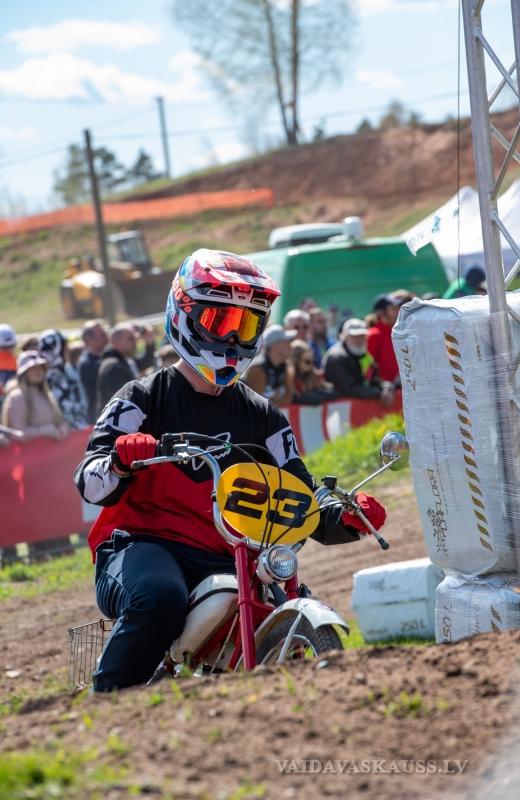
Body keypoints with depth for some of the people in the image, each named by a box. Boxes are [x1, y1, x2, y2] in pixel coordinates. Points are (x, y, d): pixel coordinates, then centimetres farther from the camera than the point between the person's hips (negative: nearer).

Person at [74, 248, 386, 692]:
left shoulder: (261, 415, 20)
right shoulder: (144, 398, 6)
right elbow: (91, 484, -8)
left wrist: (346, 518, -6)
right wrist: (121, 461, -32)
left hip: (225, 561, 5)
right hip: (141, 544, -4)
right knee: (159, 598, -39)